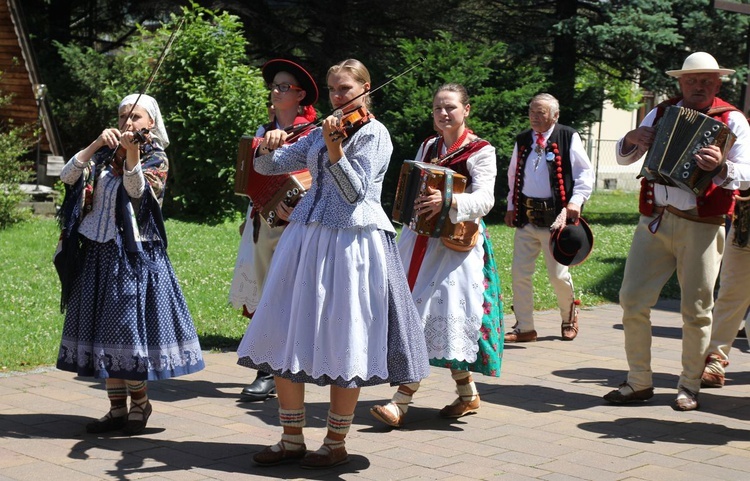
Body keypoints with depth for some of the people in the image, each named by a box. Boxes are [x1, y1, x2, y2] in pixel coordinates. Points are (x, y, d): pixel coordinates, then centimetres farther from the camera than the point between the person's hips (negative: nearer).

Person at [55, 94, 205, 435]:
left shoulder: (155, 159, 1)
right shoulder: (105, 155, 13)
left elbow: (137, 191, -19)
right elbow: (68, 176, -2)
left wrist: (132, 152, -33)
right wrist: (96, 145, -12)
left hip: (135, 255, -5)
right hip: (96, 253, 5)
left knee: (130, 326, -4)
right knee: (103, 328, 6)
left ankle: (139, 403, 14)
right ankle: (117, 409, 14)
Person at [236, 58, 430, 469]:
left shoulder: (373, 133, -1)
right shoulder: (322, 132, 17)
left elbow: (355, 192, -13)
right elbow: (267, 167, 15)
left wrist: (334, 148, -26)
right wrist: (268, 145, -6)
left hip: (351, 243, -6)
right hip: (306, 236, 7)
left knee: (341, 346, -3)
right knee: (285, 338, 3)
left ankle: (336, 443, 10)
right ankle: (292, 439, 14)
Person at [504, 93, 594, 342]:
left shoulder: (568, 138, -2)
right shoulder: (522, 140, 13)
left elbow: (585, 172, -3)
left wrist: (576, 201, -13)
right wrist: (511, 206, 17)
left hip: (555, 217, -5)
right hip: (525, 218, 5)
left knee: (558, 275, -1)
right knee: (520, 273, 1)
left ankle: (569, 318, 27)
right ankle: (524, 327, 11)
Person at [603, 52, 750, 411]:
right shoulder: (662, 113, 12)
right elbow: (623, 158, 16)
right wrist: (632, 139, -6)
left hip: (701, 226, -3)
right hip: (654, 220, 3)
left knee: (696, 310, 2)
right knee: (633, 300, 0)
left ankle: (689, 386, 18)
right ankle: (639, 382, 13)